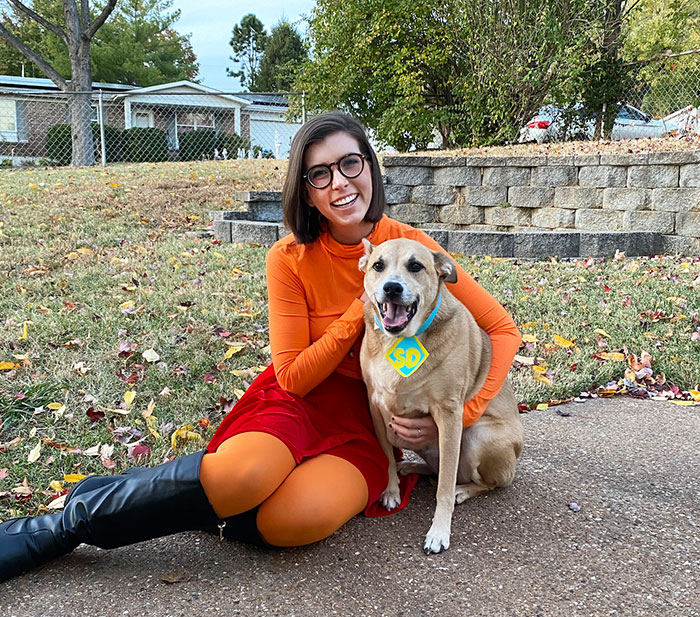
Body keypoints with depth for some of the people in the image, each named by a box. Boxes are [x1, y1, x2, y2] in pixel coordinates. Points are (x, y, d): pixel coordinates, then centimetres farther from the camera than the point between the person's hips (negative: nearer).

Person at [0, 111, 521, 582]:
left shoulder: (409, 246, -7)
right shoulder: (291, 260, -9)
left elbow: (503, 330, -3)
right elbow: (293, 377, -9)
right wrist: (364, 307, -19)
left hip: (372, 419, 1)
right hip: (300, 400, 0)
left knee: (300, 517, -33)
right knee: (243, 475, -34)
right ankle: (71, 521, -14)